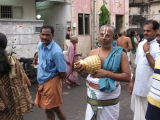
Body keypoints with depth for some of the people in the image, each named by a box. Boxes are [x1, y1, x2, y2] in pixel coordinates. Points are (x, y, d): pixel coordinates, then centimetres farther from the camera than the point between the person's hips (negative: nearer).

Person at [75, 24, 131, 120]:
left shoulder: (120, 54, -7)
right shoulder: (92, 52, 3)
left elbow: (127, 77, -12)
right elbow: (86, 74, 9)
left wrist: (107, 74, -24)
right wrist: (80, 70, -14)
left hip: (109, 101, -3)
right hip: (92, 98, 3)